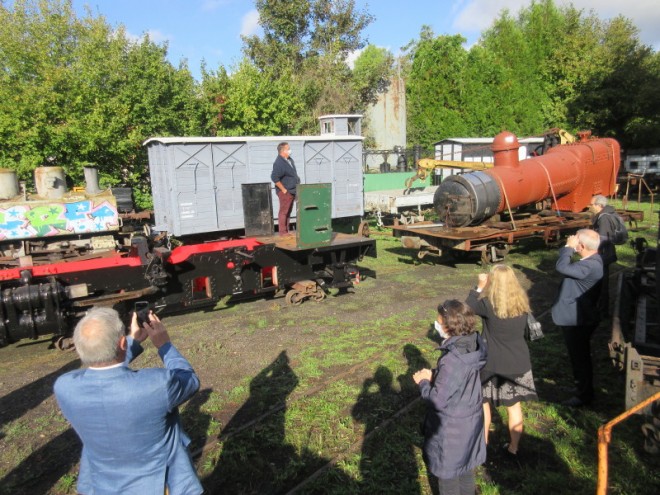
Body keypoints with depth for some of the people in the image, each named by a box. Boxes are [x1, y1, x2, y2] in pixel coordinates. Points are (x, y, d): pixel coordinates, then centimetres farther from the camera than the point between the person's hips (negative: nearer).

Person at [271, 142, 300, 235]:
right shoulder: (279, 163, -19)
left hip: (292, 191, 9)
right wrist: (283, 189, -21)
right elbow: (274, 177, -26)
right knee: (284, 211, -3)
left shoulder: (289, 160, 12)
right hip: (285, 192, -9)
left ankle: (287, 230, 23)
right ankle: (283, 232, 3)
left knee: (288, 211, 14)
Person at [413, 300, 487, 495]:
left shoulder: (451, 361, -34)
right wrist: (433, 376, -3)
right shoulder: (471, 346, -8)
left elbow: (437, 400, -26)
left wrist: (423, 382, -10)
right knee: (466, 466, 29)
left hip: (451, 429, -8)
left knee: (447, 473, 16)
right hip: (470, 420, 8)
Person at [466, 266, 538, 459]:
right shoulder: (522, 303, -7)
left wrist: (479, 287, 0)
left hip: (493, 364, -4)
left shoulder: (488, 304, -22)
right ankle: (513, 448, 31)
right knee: (514, 406, 18)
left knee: (483, 402, 17)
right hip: (518, 363, 4)